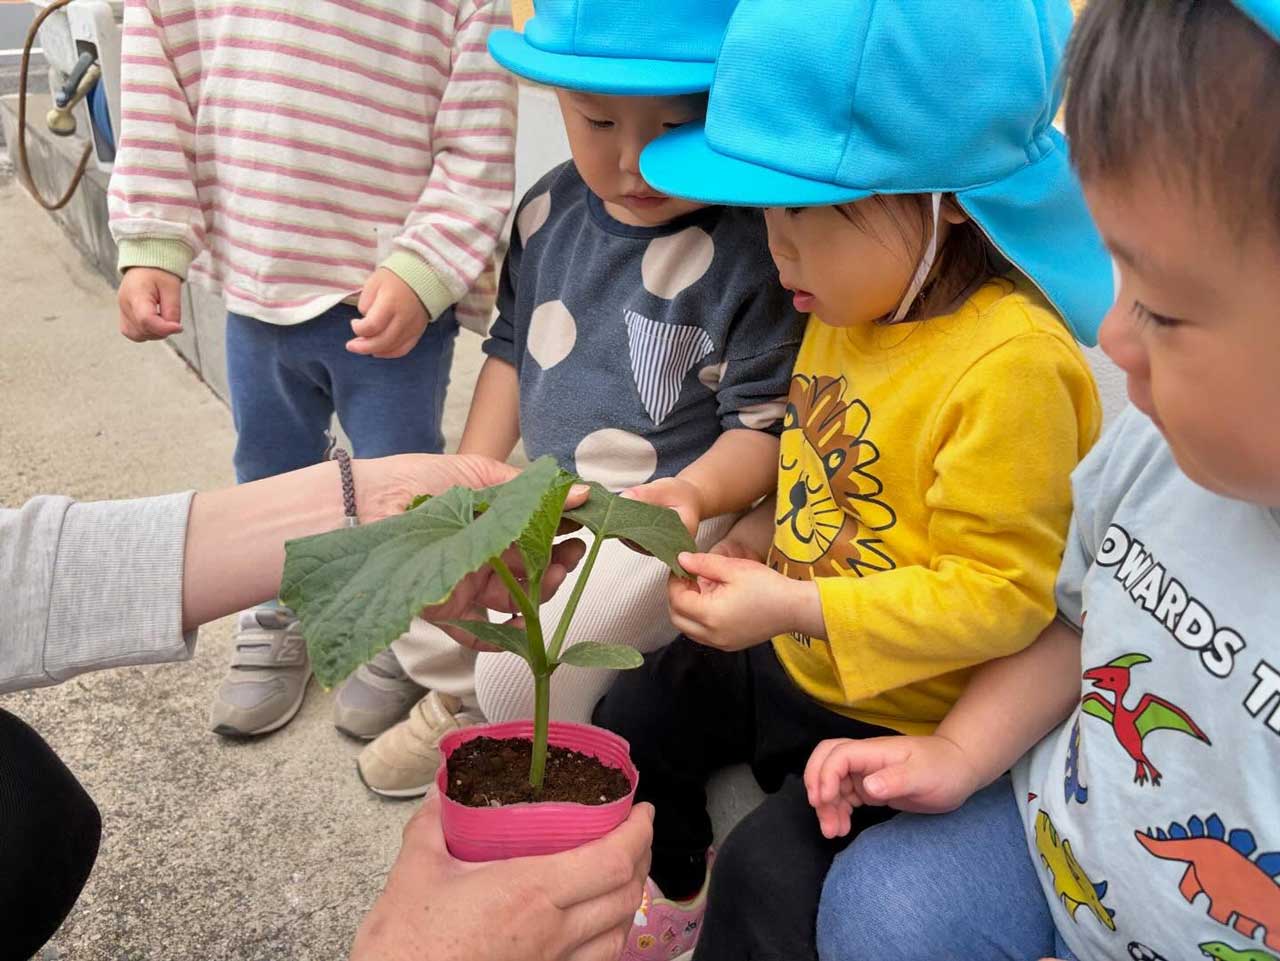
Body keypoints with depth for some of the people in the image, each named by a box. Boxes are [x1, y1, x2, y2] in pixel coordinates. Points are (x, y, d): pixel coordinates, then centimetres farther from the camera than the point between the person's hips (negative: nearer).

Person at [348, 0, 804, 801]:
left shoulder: (759, 247, -22)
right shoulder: (550, 210, -2)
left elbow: (763, 425, -17)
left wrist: (695, 491, -36)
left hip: (669, 516, -6)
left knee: (528, 671, -16)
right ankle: (461, 710, 45)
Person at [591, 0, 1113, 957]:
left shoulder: (1012, 367, -30)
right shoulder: (852, 305, -4)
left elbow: (1000, 592, -27)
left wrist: (791, 607, -29)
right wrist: (766, 534, -3)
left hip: (901, 718, -8)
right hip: (793, 658, 9)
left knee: (766, 880, -12)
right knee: (635, 715, 16)